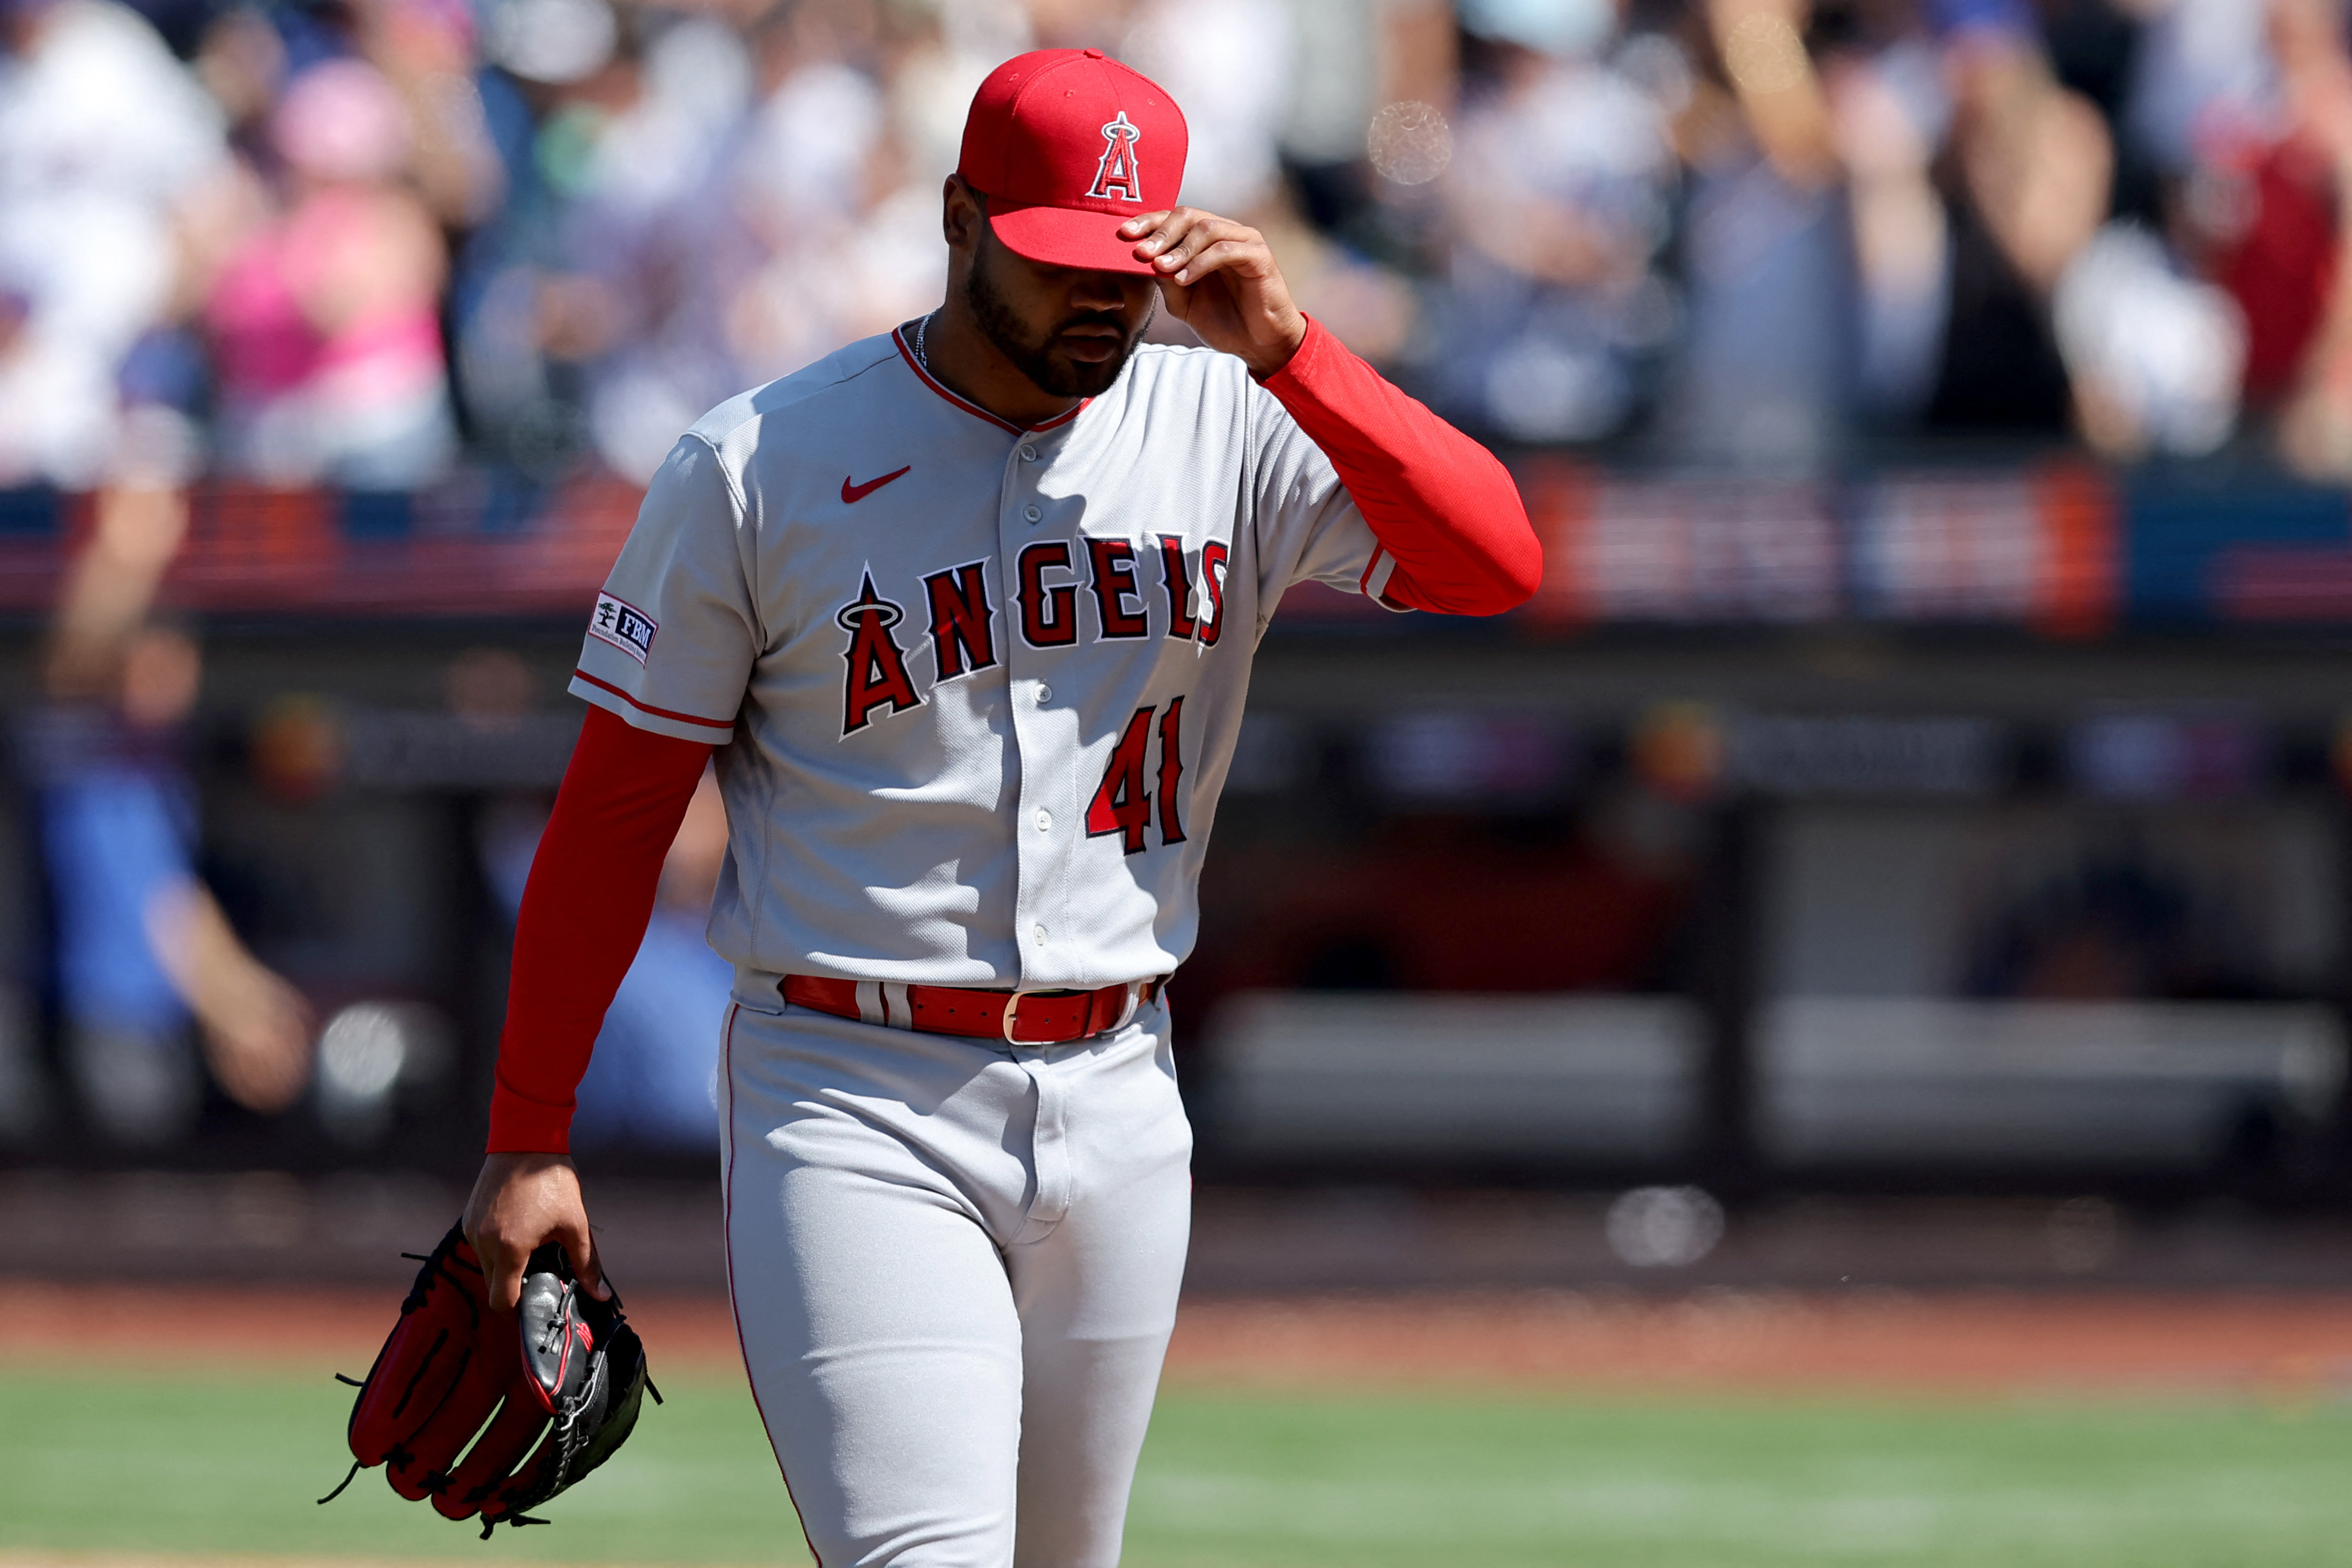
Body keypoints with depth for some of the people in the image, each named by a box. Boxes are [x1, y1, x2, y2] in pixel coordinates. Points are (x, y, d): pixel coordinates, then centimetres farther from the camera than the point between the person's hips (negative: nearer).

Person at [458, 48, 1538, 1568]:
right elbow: (614, 812, -1)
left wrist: (1288, 353, -18)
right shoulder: (760, 467, -5)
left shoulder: (1232, 432, 3)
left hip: (1116, 1103, 4)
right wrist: (530, 1141, -3)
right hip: (856, 1108, -4)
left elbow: (1495, 563, -10)